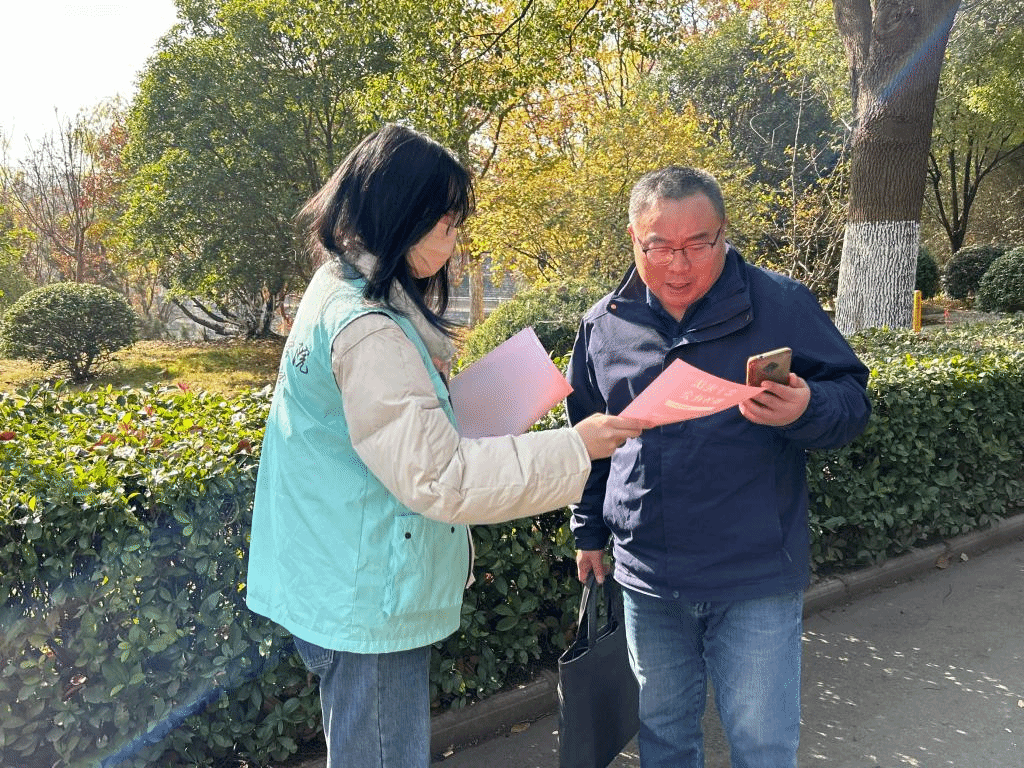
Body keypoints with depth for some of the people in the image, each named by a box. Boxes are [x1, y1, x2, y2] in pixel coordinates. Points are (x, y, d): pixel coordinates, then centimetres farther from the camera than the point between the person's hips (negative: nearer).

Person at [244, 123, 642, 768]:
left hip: (341, 590, 10)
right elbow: (436, 477, -24)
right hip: (371, 606, -10)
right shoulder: (368, 330, -24)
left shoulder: (340, 295, 8)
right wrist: (574, 448, -21)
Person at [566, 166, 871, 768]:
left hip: (757, 583, -3)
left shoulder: (783, 305, -8)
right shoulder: (604, 325, 2)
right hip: (647, 581, 3)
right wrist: (589, 530, 15)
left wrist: (807, 409, -26)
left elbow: (853, 401, -3)